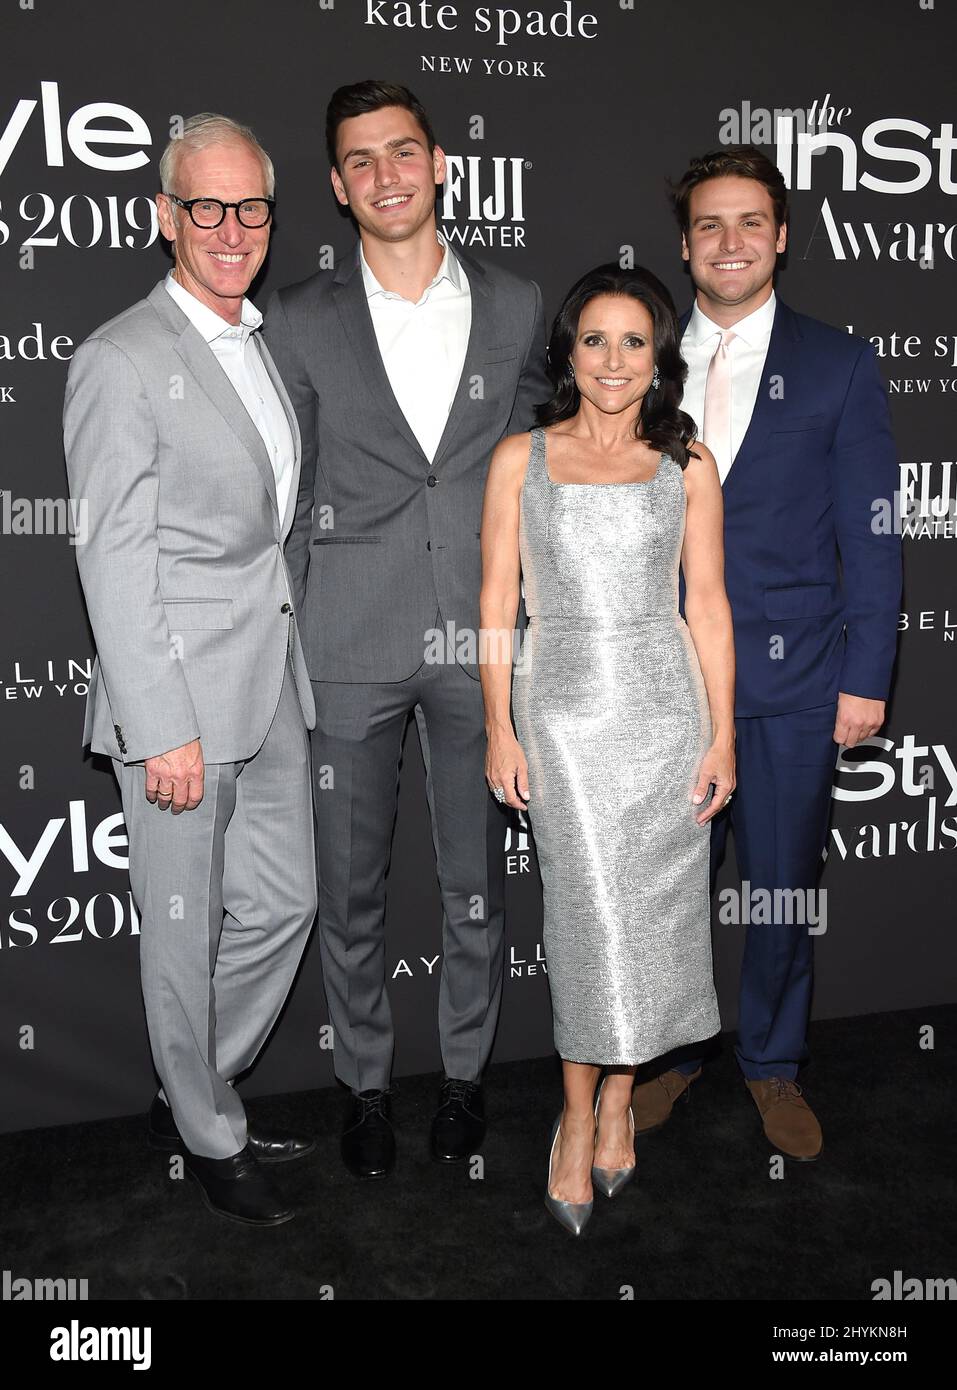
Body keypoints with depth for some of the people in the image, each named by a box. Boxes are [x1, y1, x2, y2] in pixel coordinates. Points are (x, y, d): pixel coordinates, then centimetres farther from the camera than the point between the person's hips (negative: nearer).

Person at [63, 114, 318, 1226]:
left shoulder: (261, 343, 13)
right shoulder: (122, 362, -12)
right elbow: (115, 562, -15)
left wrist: (293, 662, 15)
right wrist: (164, 727, -18)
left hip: (272, 682, 8)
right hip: (181, 693, -8)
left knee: (282, 902, 15)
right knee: (186, 929, 8)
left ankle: (194, 1095, 36)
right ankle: (210, 1138, 29)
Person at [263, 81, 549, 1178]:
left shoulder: (515, 306, 6)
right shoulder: (300, 323, 2)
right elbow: (285, 501, 3)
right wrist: (283, 648, 0)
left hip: (479, 639, 1)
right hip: (349, 647, -1)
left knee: (476, 879, 13)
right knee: (349, 887, 10)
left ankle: (464, 1068, 35)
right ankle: (364, 1080, 32)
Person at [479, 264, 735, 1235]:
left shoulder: (687, 465, 6)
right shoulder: (521, 459, 4)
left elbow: (707, 604, 5)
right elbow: (498, 600, 2)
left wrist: (722, 733, 1)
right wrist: (499, 729, -3)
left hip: (666, 705, 2)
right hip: (563, 709, -1)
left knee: (654, 910, 6)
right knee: (591, 916, -3)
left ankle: (618, 1094, 27)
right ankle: (578, 1112, 16)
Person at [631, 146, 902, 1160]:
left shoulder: (839, 366, 2)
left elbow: (869, 535, 0)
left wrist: (866, 675, -5)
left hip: (791, 677, -1)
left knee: (784, 885, 9)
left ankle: (772, 1065, 32)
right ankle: (672, 1051, 34)